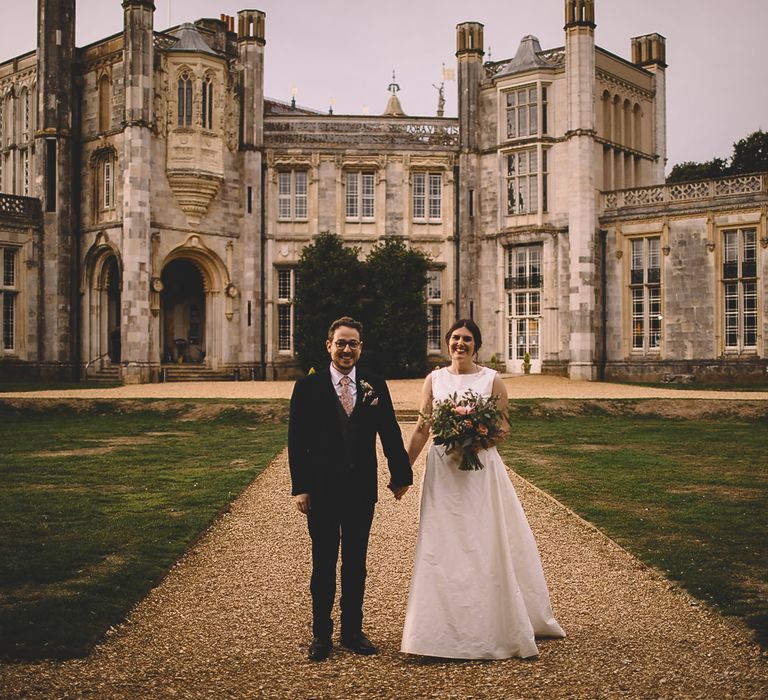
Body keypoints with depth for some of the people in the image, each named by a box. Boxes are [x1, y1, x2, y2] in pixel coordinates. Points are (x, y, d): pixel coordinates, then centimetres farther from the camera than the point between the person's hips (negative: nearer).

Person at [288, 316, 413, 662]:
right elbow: (296, 440, -5)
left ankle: (353, 630, 24)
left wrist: (401, 475, 5)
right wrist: (300, 487, -10)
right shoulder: (308, 386, -4)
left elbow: (390, 434, 7)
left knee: (355, 563, 12)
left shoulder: (375, 386, 3)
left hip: (361, 490, 2)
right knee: (323, 564, 7)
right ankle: (321, 634, 19)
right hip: (321, 489, -2)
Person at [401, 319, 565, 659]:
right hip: (442, 471, 2)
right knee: (442, 547, 3)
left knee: (486, 545, 1)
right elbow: (422, 429, 7)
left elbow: (504, 428, 1)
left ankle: (490, 626, 16)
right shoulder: (434, 379, 6)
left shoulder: (491, 379, 1)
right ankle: (445, 628, 15)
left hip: (481, 470, -2)